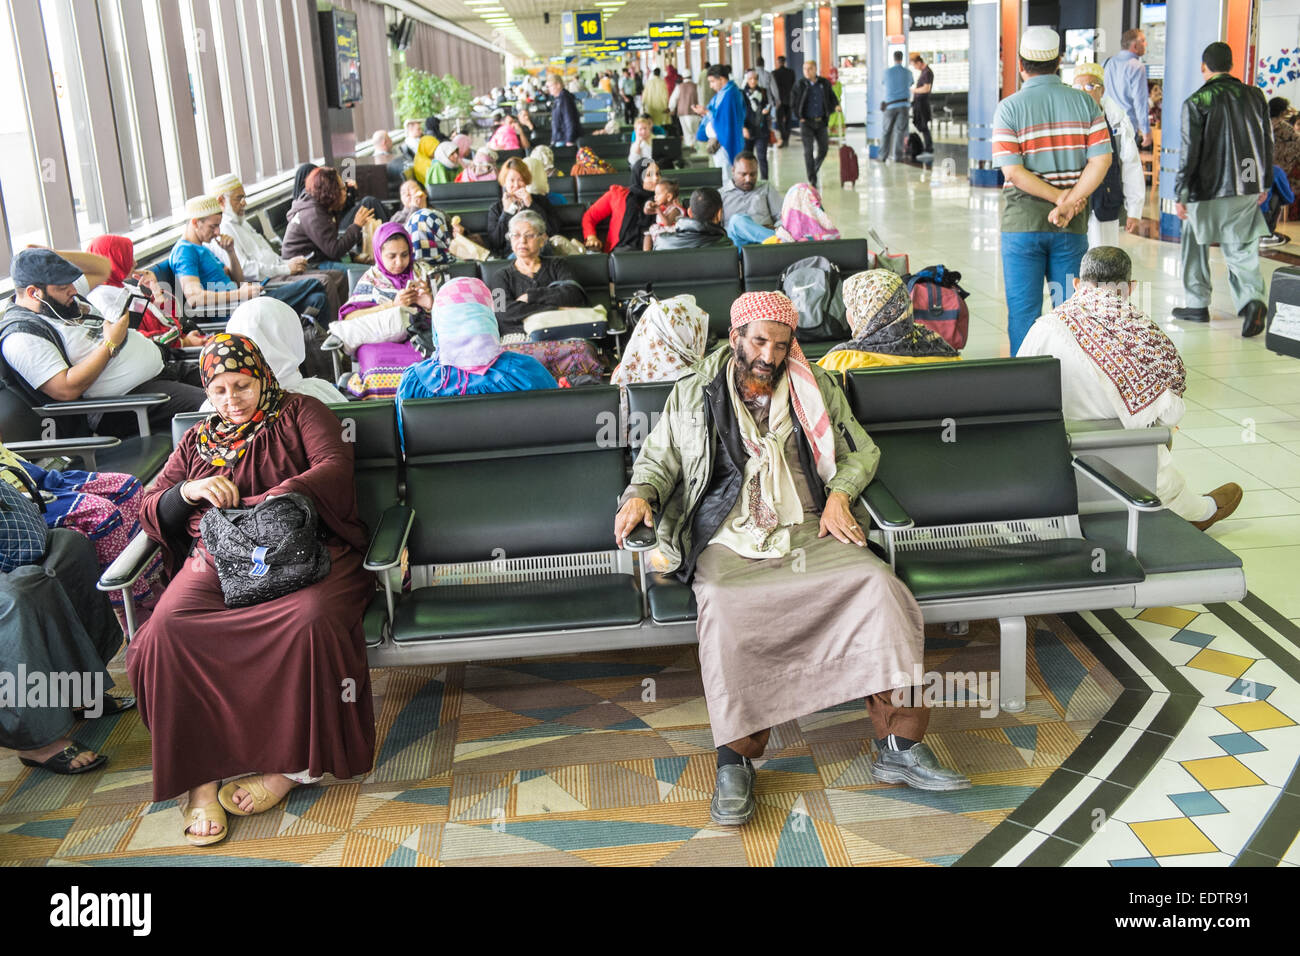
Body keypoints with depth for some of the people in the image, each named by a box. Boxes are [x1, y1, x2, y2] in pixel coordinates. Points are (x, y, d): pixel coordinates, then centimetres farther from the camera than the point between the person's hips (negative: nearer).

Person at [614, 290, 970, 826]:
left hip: (808, 532, 2)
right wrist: (640, 496, -7)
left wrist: (839, 495, 1)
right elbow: (658, 461, 16)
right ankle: (735, 760, -22)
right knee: (725, 612, -35)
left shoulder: (815, 389, 18)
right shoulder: (693, 395, 14)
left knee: (879, 585, -26)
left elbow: (861, 451, 22)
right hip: (729, 542, -2)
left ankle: (899, 747, -23)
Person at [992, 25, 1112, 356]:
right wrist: (1070, 203, -11)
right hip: (1072, 227, 2)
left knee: (1023, 311, 3)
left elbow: (1013, 171, -13)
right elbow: (1101, 160, -6)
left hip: (1022, 223, -2)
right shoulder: (1085, 103, 4)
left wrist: (1061, 198, -10)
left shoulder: (1008, 108, -4)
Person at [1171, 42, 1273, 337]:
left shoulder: (1196, 102, -10)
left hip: (1208, 191, -4)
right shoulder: (1255, 96, 5)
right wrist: (1264, 184, 20)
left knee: (1195, 243, 15)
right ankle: (1253, 299, -14)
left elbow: (1190, 152, -12)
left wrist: (1182, 194, -6)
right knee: (1241, 248, 8)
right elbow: (1267, 143, 10)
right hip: (1248, 190, 4)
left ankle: (1197, 304, 20)